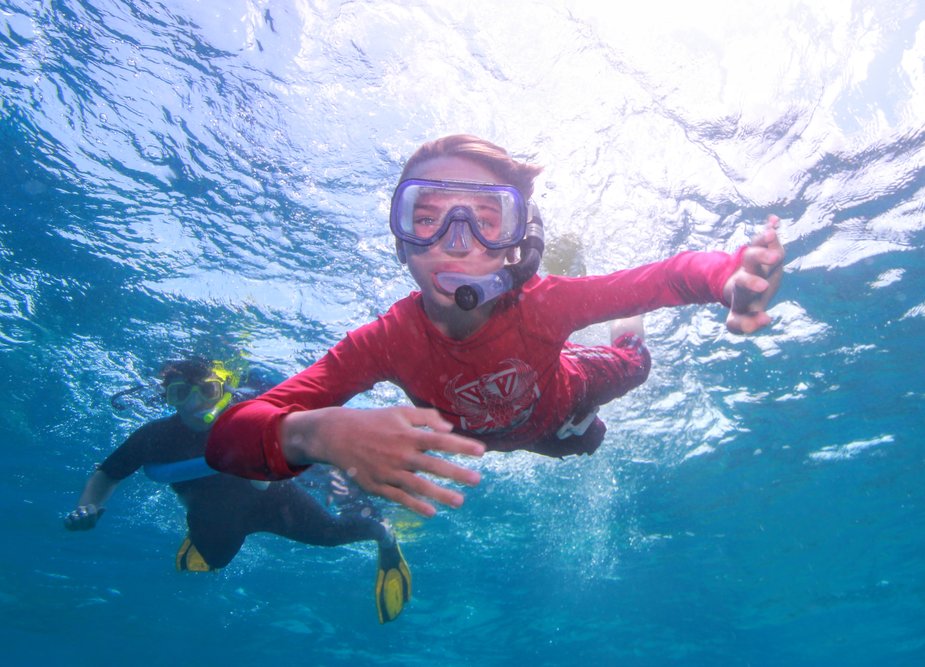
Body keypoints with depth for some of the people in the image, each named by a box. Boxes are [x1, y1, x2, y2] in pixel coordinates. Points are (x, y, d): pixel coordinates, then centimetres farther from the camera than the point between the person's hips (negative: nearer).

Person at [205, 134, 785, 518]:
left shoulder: (541, 305, -45)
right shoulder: (388, 341, -45)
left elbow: (676, 274, -44)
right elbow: (229, 435, -51)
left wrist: (734, 280, -70)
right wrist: (319, 433, -75)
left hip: (560, 405, -1)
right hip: (483, 441, 2)